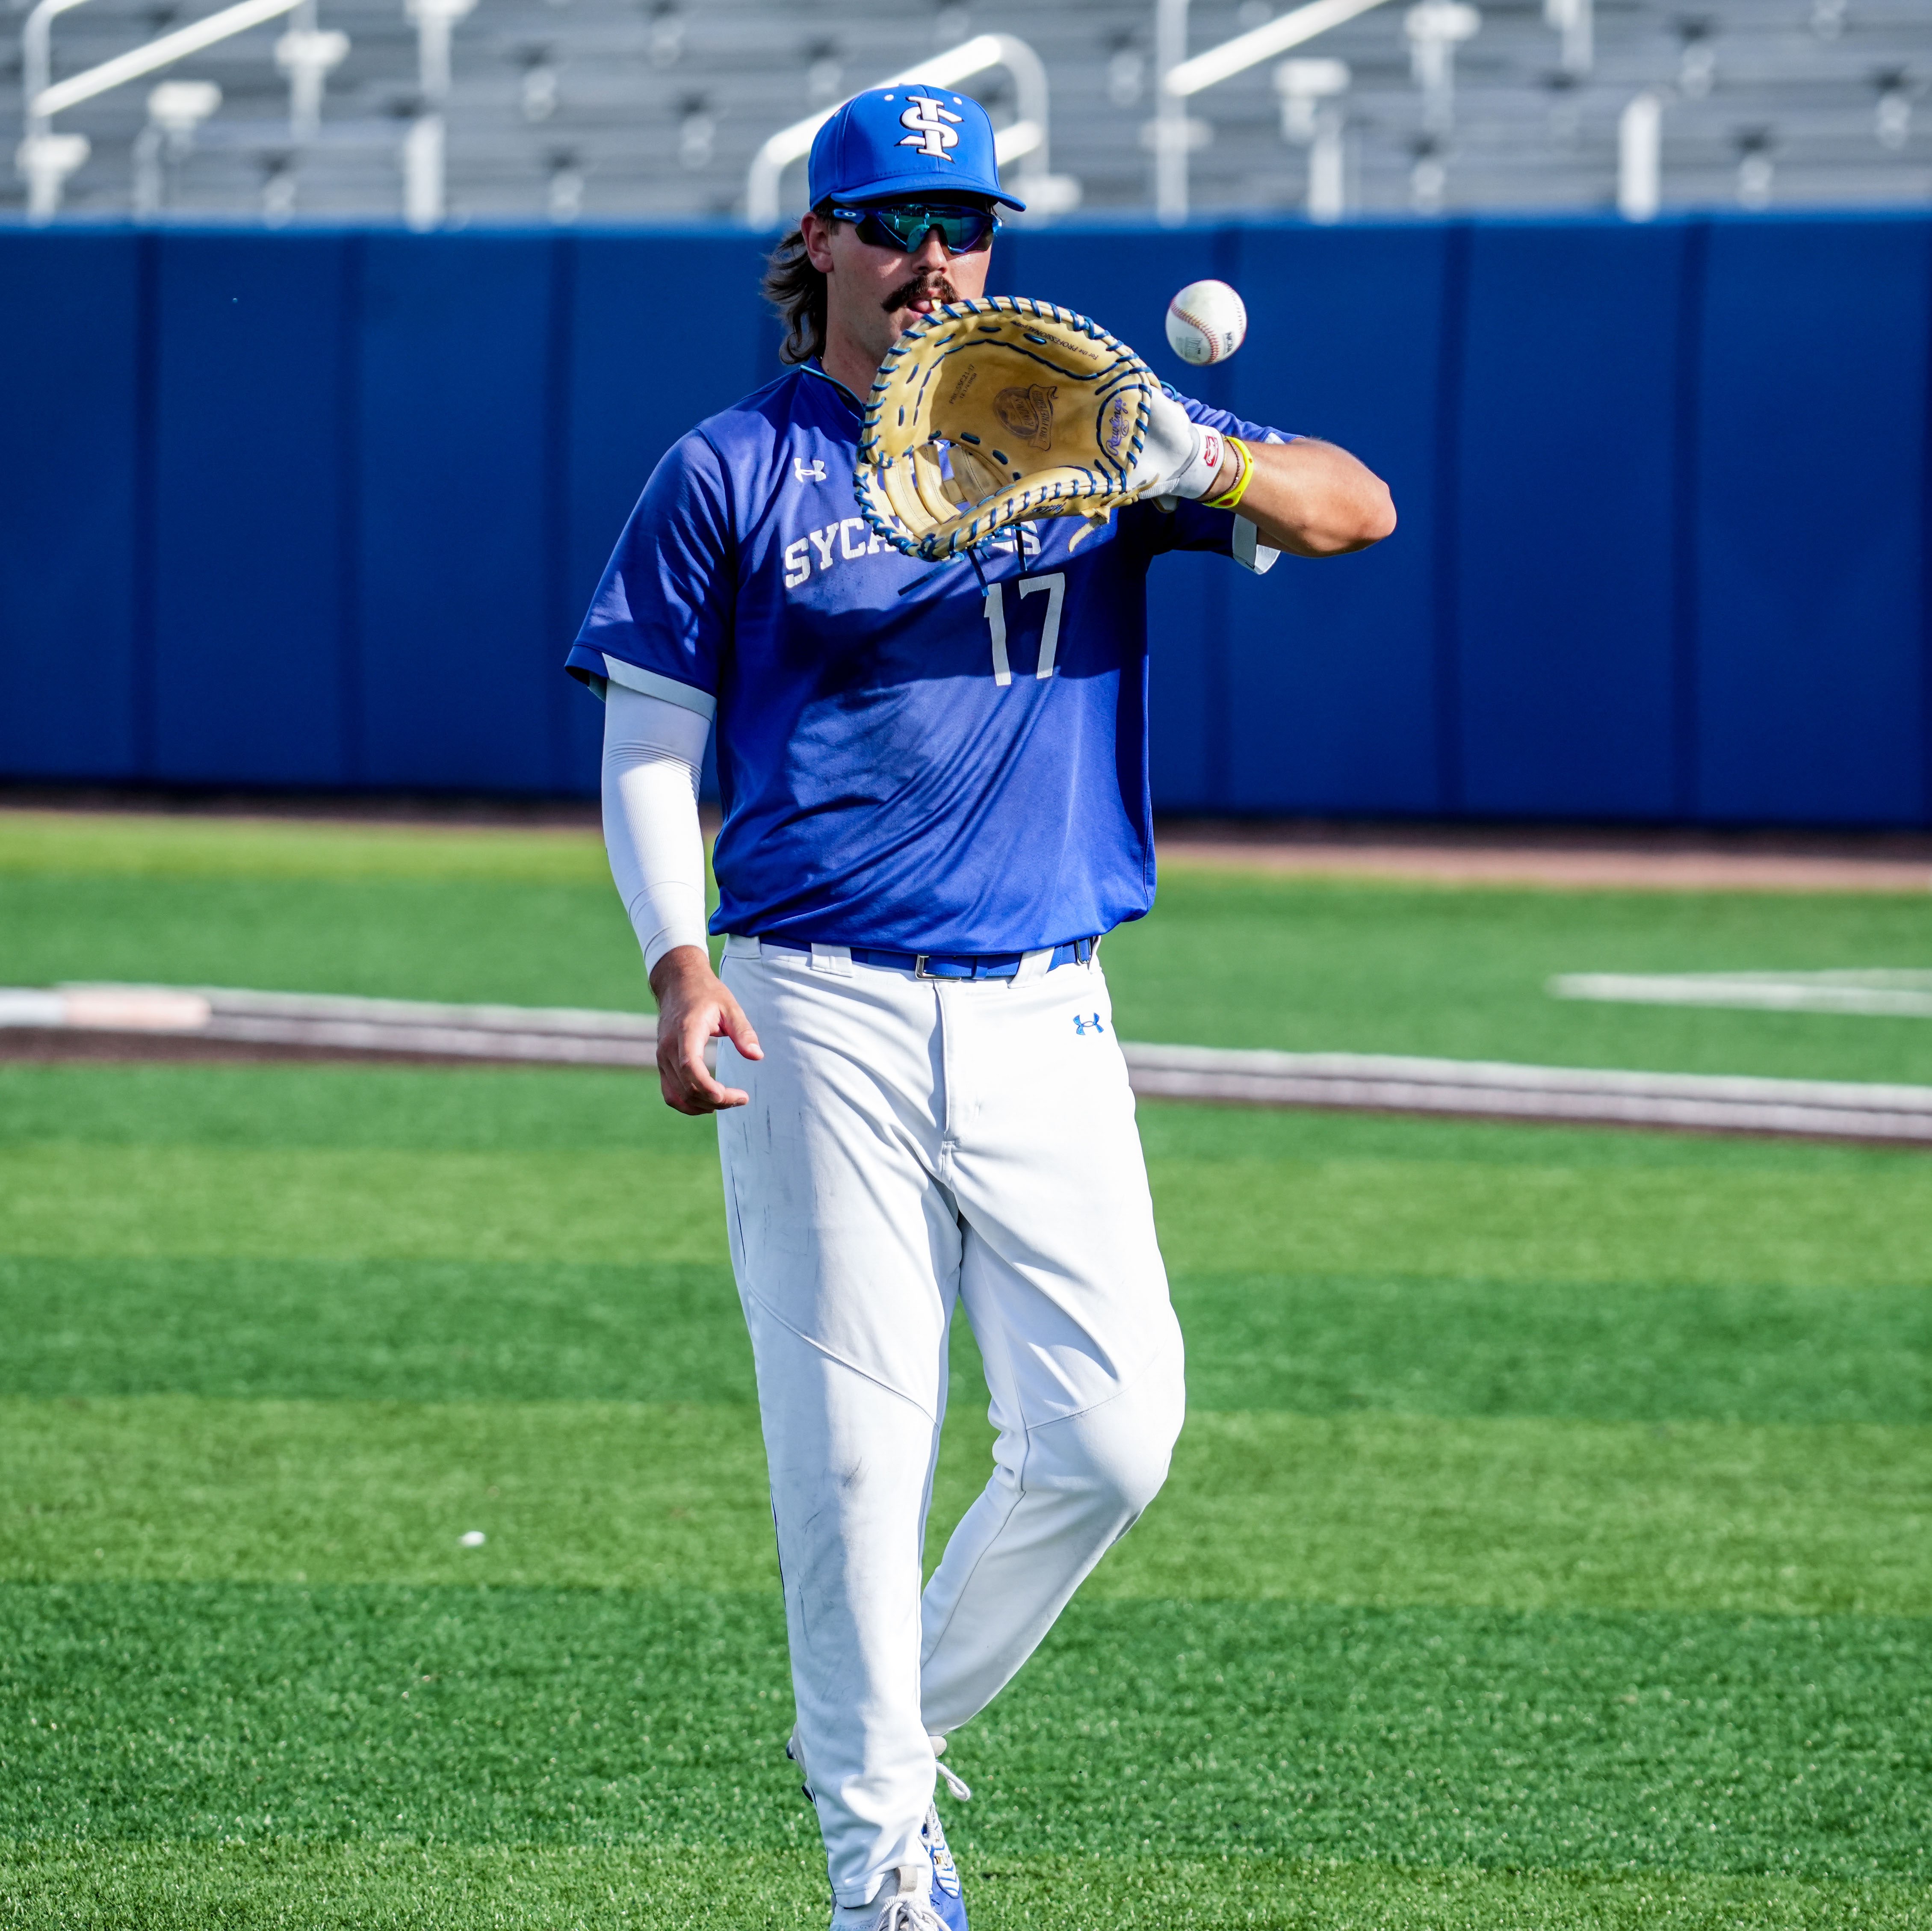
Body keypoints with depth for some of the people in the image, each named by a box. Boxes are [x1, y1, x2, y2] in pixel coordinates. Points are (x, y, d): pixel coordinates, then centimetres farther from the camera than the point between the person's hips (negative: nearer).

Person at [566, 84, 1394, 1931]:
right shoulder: (729, 475, 5)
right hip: (819, 1017, -2)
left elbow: (1358, 511, 1)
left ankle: (897, 1731, 17)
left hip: (1042, 1013, 2)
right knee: (852, 1442, -4)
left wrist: (1211, 469, -21)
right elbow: (647, 748, 4)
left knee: (1111, 1433, -5)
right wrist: (678, 962, -13)